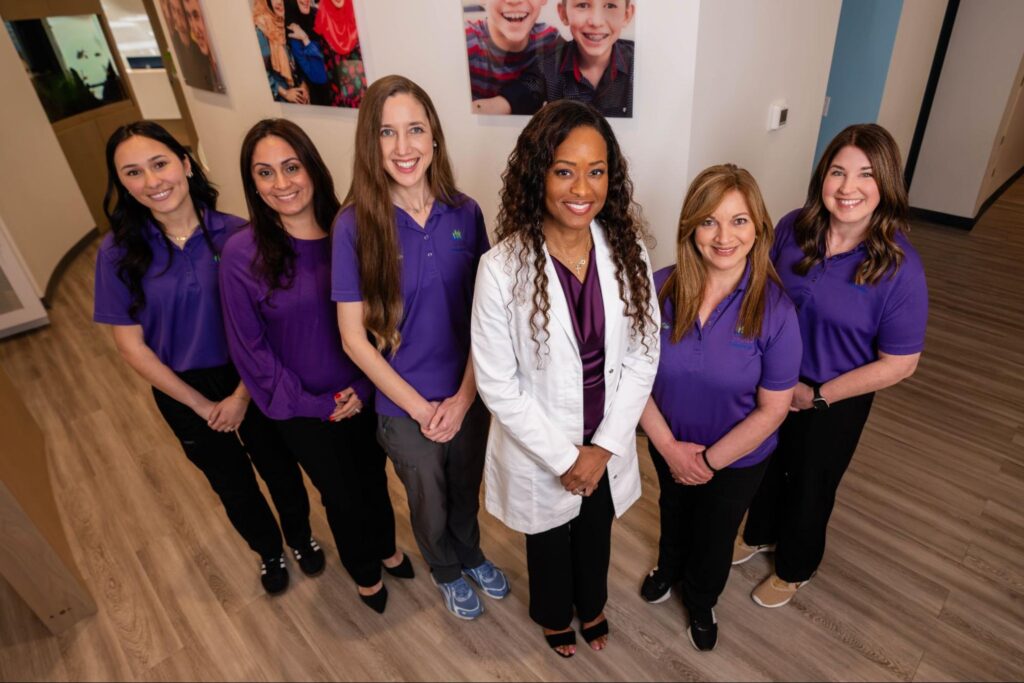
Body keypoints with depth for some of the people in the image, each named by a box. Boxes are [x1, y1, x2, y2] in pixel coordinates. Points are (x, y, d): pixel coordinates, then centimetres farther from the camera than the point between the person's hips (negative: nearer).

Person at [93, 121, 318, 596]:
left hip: (249, 379, -1)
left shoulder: (235, 234, -16)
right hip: (183, 392, 1)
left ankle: (301, 537, 51)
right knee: (234, 486, 22)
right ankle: (269, 551, 51)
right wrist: (201, 404, -10)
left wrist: (242, 393, -15)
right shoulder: (119, 253, -14)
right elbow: (130, 345, -10)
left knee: (279, 467, 19)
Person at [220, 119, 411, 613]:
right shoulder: (242, 254, -16)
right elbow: (250, 349, -10)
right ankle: (365, 572, 48)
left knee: (374, 478, 22)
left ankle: (386, 548, 55)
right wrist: (316, 404, -10)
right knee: (343, 495, 17)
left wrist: (364, 386, -11)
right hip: (305, 411, -2)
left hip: (364, 397, 2)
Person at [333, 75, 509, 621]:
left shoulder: (464, 213, -9)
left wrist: (464, 396, -13)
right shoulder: (355, 225, -17)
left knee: (467, 490, 26)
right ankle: (446, 572, 54)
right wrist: (421, 408, -14)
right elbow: (355, 338, -14)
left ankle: (471, 556, 58)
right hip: (403, 407, -2)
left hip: (468, 396, 2)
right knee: (429, 504, 22)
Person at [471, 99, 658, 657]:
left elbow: (643, 355, -7)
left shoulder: (627, 251, -13)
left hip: (608, 442, 3)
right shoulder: (502, 268, -24)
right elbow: (497, 385, -18)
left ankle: (591, 606, 62)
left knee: (596, 532, 29)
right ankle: (554, 615, 59)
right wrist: (564, 456, -15)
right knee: (550, 540, 25)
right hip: (539, 450, -3)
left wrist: (605, 446, -11)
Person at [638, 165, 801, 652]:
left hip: (737, 458, -1)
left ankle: (701, 602, 58)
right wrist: (670, 448, -17)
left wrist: (709, 460, -16)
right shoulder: (659, 289, -23)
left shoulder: (774, 309, -26)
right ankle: (669, 568, 66)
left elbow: (772, 410, -19)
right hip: (669, 447, 2)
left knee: (715, 537, 25)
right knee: (674, 513, 32)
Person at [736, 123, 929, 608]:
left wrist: (816, 395, -15)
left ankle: (794, 568, 49)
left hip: (836, 401, -3)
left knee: (809, 486, 19)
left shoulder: (899, 267, -23)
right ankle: (760, 535, 56)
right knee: (766, 464, 25)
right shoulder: (793, 228, -14)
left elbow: (899, 363, -17)